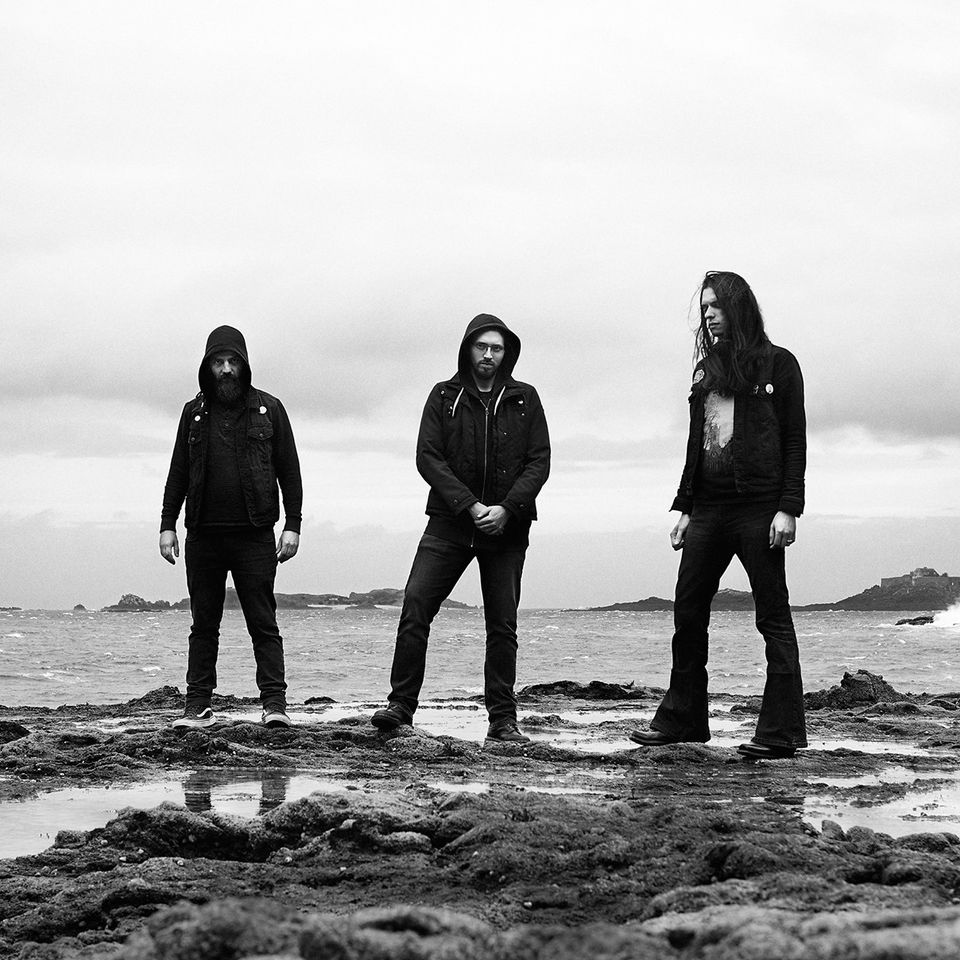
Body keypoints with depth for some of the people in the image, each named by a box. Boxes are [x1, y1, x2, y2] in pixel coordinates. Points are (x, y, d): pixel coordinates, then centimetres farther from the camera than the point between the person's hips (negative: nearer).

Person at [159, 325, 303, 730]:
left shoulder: (268, 409, 5)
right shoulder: (194, 412, 11)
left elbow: (289, 471, 5)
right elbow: (178, 472, 14)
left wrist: (292, 525, -2)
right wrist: (167, 525, 6)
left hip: (254, 534, -2)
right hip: (203, 536, 2)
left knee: (263, 623, -4)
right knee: (204, 625, 6)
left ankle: (274, 704, -6)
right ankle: (197, 707, 8)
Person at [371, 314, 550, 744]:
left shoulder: (525, 400, 7)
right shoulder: (444, 397, 4)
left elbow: (539, 462, 2)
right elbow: (428, 457, -3)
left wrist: (506, 508, -13)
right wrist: (470, 506, -15)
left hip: (507, 527, 1)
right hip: (449, 522, -1)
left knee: (502, 625, 3)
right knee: (414, 607, -12)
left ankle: (503, 720, 8)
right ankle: (401, 704, -6)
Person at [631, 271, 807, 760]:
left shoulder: (777, 365, 1)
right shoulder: (706, 370, 18)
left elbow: (795, 441, -3)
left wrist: (788, 508, -12)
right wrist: (684, 507, 13)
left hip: (758, 506, -6)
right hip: (708, 508, 6)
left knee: (773, 616, -4)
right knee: (687, 612, 4)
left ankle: (781, 731, -4)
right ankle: (681, 719, 11)